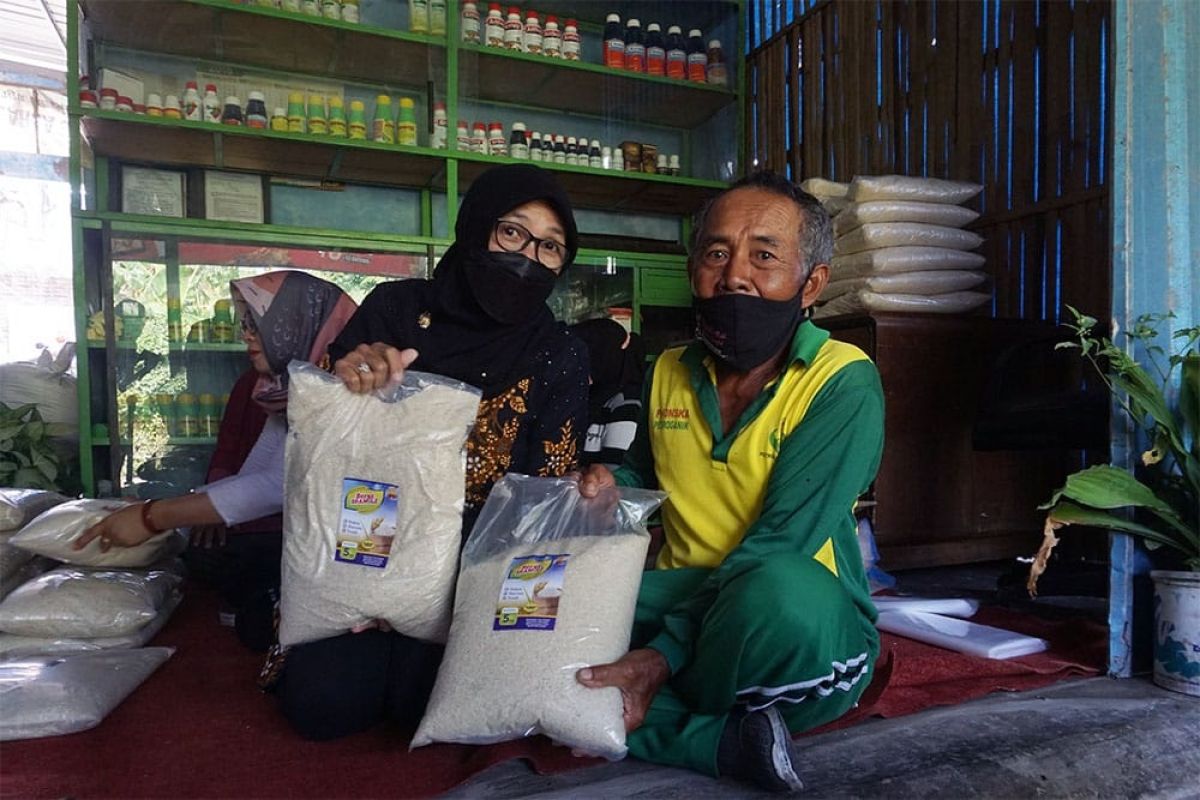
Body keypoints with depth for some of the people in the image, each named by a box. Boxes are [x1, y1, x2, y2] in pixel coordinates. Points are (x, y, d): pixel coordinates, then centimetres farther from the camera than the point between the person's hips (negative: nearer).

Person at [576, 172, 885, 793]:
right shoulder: (670, 372, 7)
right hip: (681, 598, 5)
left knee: (782, 589, -40)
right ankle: (723, 741, -21)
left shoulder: (843, 383, -11)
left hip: (805, 626, -5)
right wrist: (609, 487, -2)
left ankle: (664, 714, -11)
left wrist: (661, 657, -27)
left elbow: (778, 543, -20)